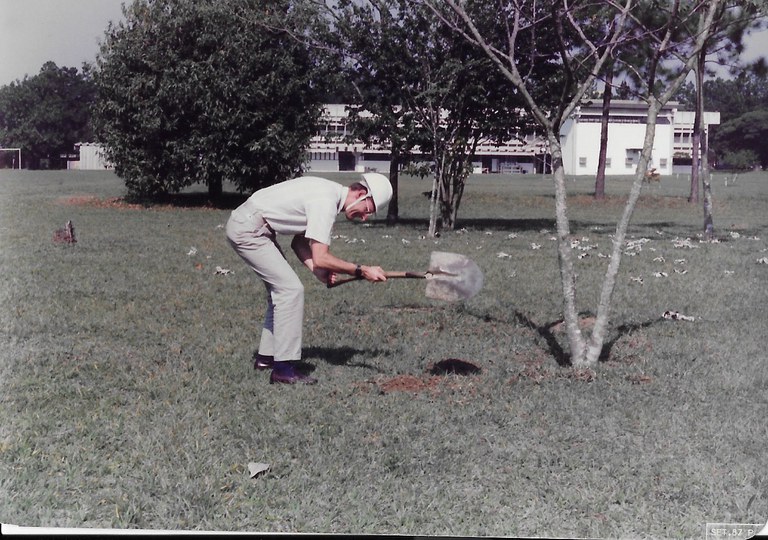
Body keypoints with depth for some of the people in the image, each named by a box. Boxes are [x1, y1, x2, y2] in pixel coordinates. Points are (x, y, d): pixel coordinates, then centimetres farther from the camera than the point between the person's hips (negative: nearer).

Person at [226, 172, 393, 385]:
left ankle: (266, 356, 24)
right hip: (247, 229, -11)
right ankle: (284, 368, -11)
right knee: (291, 290, -13)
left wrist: (319, 271, -4)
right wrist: (361, 271, -19)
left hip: (254, 228, 11)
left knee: (281, 288, 16)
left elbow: (298, 241, 10)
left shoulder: (330, 193, 9)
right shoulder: (326, 202, -22)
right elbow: (320, 258, -25)